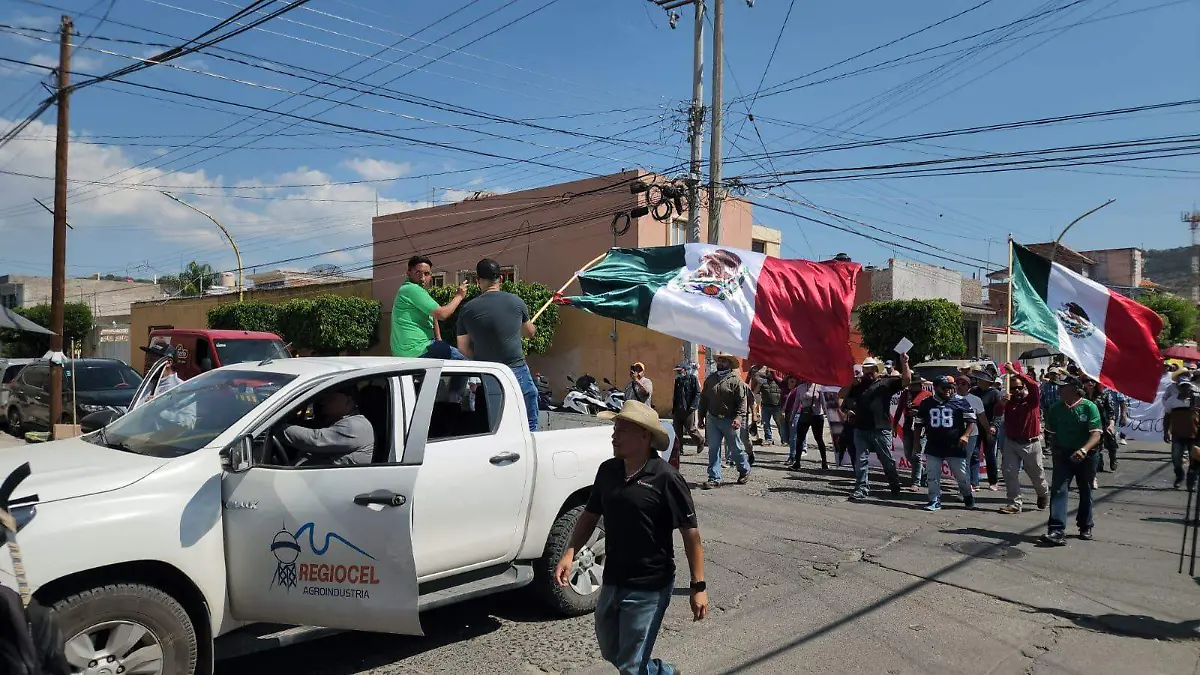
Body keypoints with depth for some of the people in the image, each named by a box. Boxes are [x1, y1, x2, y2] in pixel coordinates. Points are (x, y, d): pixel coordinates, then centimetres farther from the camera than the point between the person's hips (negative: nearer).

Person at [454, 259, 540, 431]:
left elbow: (463, 349, 5)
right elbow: (530, 332, 15)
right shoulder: (515, 302, -3)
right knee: (529, 425, 9)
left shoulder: (467, 309, -2)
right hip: (516, 370, -2)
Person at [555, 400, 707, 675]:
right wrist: (570, 553, -4)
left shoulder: (665, 478, -17)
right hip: (611, 582, 7)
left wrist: (698, 586, -15)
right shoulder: (607, 470, 0)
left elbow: (690, 533, -13)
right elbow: (590, 515, 10)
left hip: (649, 589, -7)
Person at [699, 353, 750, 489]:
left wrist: (738, 417, -22)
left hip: (729, 421, -4)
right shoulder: (710, 379, 10)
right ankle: (714, 479, 6)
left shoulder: (735, 380, -7)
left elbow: (742, 400, -12)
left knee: (736, 449, 9)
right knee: (713, 450, 2)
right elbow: (703, 399, 15)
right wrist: (701, 416, 13)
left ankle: (744, 471, 33)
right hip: (712, 420, 4)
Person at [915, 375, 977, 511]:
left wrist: (966, 435, -14)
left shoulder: (960, 401, -2)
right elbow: (919, 424, 14)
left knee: (962, 476, 8)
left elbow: (971, 420, 1)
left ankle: (968, 497, 31)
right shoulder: (926, 403, 4)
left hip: (955, 447, -2)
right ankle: (935, 501, 12)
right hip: (933, 447, 2)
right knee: (933, 476, 1)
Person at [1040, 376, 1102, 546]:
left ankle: (1085, 527, 35)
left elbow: (1096, 434, -20)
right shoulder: (1056, 408, 0)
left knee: (1085, 492, 15)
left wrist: (1084, 450, -36)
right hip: (1063, 455, 2)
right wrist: (1055, 449, 2)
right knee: (1058, 490, -13)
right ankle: (1057, 531, -20)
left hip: (1085, 456, -2)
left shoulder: (1089, 407, -12)